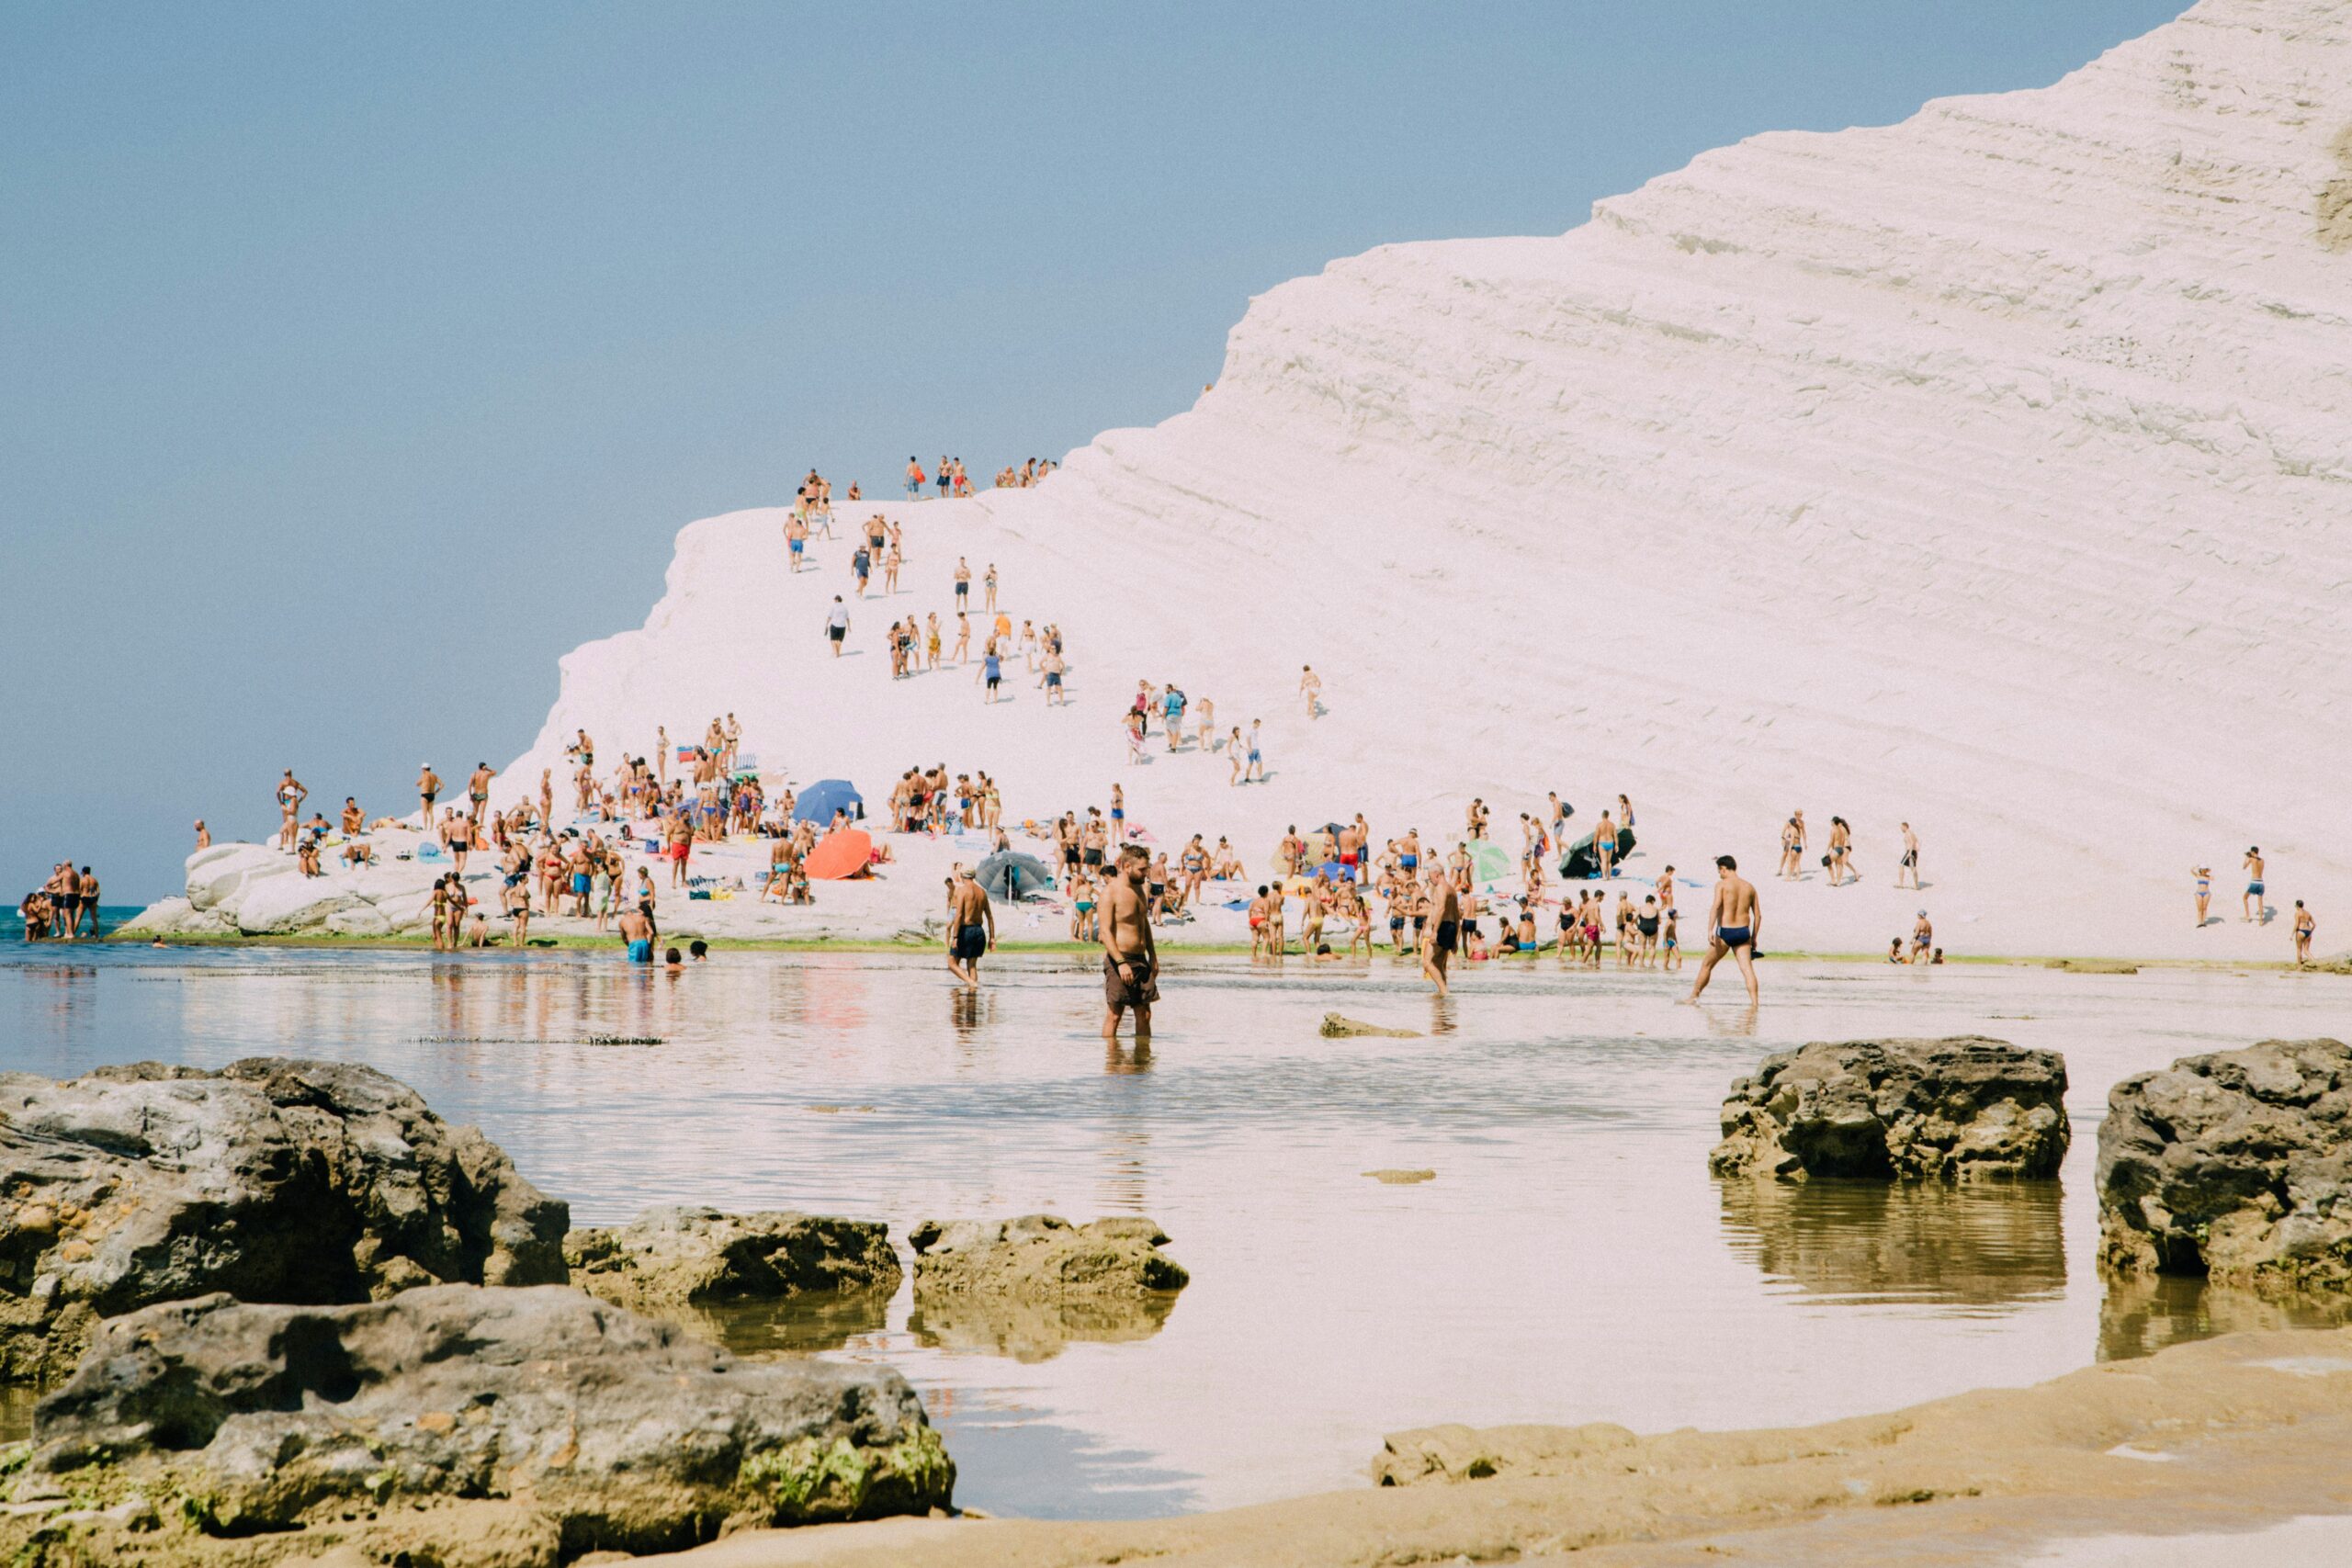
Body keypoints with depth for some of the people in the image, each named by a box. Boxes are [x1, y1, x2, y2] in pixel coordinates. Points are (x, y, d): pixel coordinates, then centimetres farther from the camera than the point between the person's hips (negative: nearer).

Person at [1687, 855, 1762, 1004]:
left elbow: (1715, 907, -19)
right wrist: (1753, 938, 17)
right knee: (1747, 969, -2)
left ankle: (1693, 996, 23)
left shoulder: (1722, 884, -4)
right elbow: (1758, 915, 11)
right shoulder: (1749, 887, 11)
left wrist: (1710, 930, -26)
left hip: (1724, 932, -3)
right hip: (1743, 932, 3)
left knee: (1707, 966, 13)